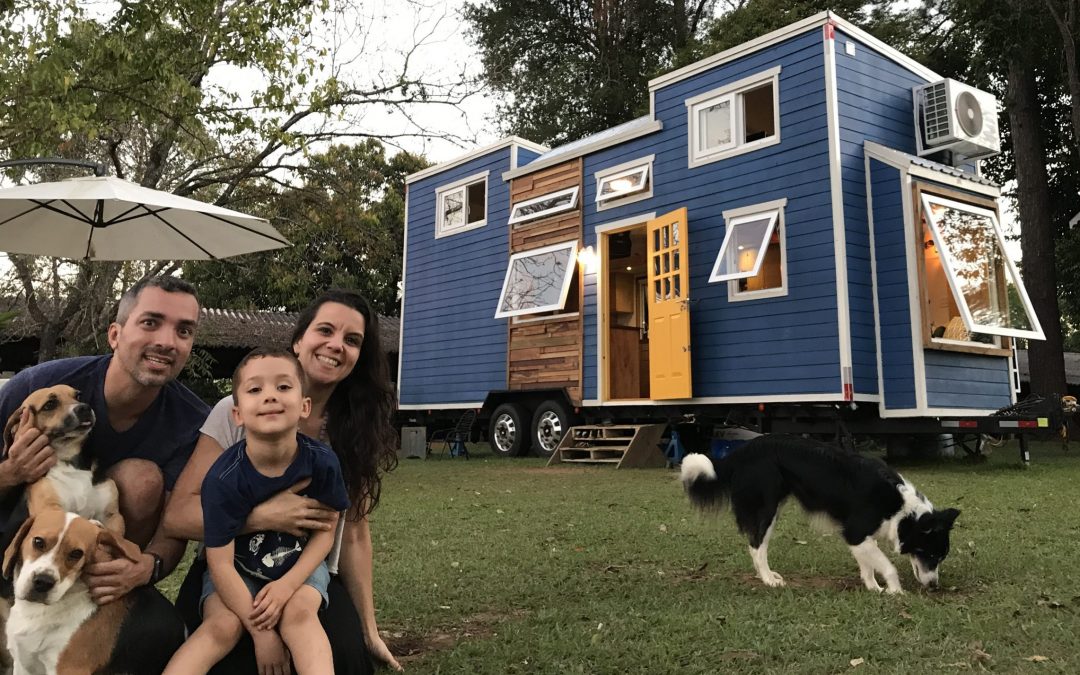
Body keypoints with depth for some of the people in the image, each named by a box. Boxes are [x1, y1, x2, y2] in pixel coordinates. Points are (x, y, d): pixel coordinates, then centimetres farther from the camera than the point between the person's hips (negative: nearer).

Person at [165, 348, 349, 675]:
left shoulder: (322, 462, -22)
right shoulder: (223, 478, -26)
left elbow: (325, 530, -8)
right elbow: (221, 562, -20)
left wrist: (287, 585, -21)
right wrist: (259, 630, -20)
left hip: (300, 564, 1)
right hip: (238, 569, 0)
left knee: (299, 612, -27)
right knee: (223, 626, -25)